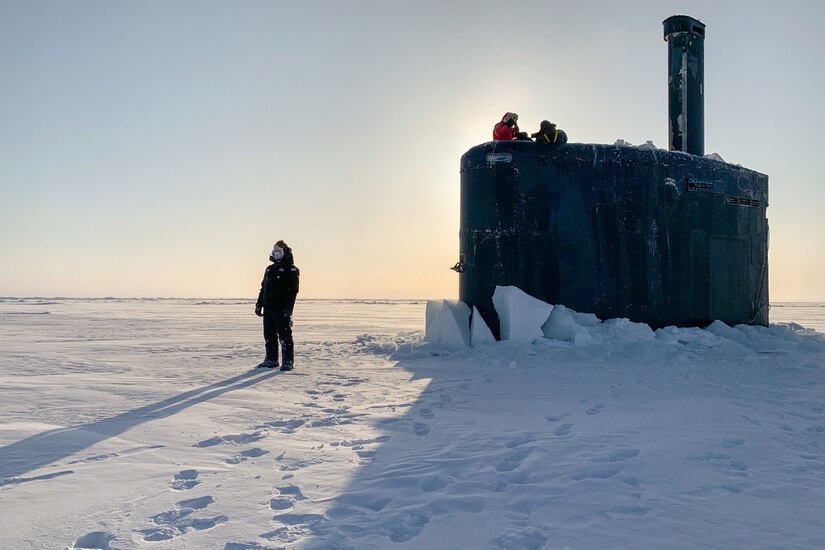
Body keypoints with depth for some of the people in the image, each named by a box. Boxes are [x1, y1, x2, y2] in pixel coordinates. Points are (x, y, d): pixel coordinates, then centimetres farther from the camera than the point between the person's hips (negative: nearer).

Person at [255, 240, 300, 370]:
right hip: (268, 308, 7)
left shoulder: (291, 269, -2)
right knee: (269, 335, 9)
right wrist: (259, 304, 15)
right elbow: (263, 288, 23)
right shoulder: (269, 269, 19)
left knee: (284, 335, -7)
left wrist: (288, 308, -18)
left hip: (282, 309, -7)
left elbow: (293, 290, -10)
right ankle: (271, 360, 18)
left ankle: (288, 362, -1)